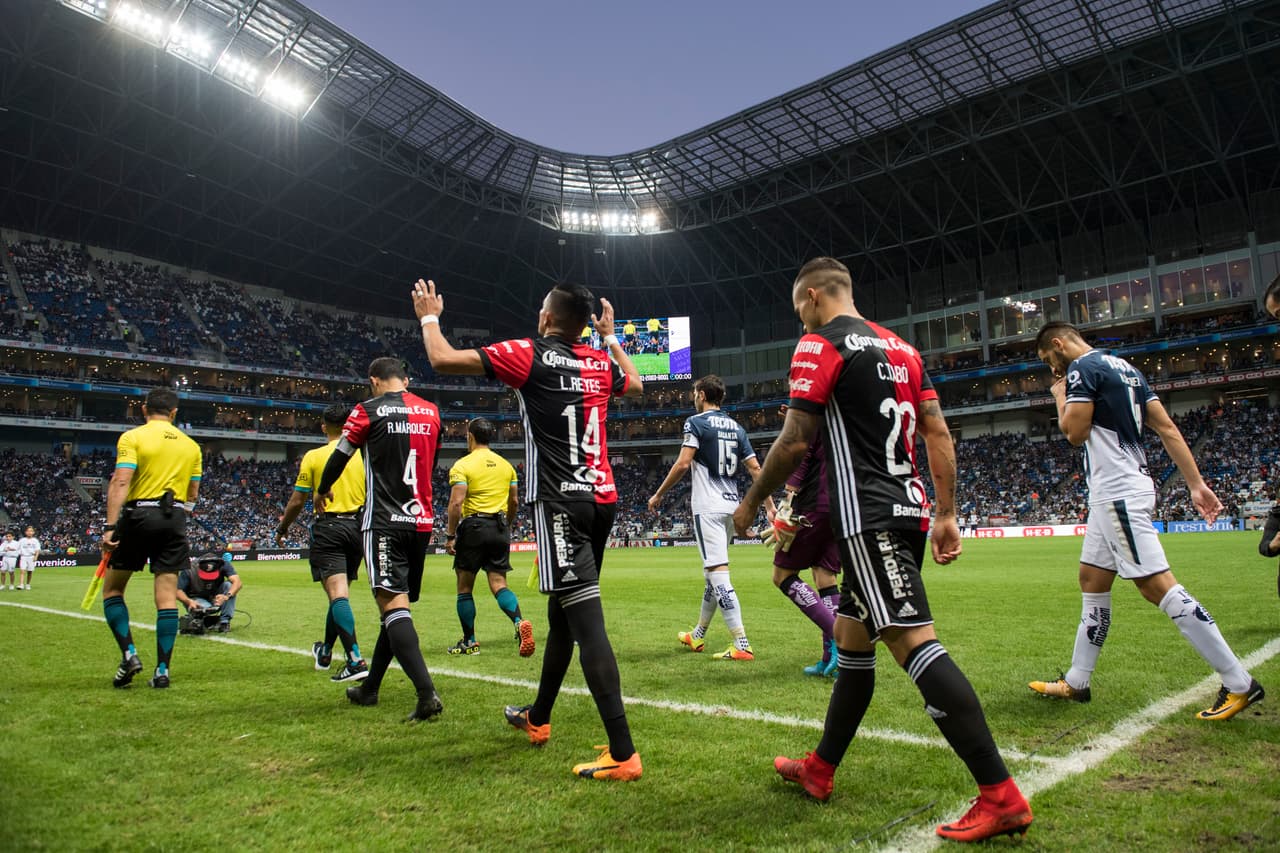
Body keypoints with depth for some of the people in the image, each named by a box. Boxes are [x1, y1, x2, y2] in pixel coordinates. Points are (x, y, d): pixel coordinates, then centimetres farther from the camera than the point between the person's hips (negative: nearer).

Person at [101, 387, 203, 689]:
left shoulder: (132, 437, -2)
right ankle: (162, 670, 3)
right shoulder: (190, 445, 12)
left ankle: (129, 654, 2)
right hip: (174, 519, 3)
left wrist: (110, 526, -15)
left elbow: (120, 482, -12)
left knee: (112, 588, 13)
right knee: (167, 597, 2)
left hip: (138, 515, -3)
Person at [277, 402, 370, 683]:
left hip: (328, 528, -4)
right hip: (358, 527, 4)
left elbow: (297, 502, 1)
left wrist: (282, 529, 17)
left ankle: (356, 660, -22)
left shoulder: (313, 456, -2)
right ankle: (325, 652, 34)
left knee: (338, 593, -10)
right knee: (340, 591, 17)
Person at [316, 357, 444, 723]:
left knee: (393, 604, -12)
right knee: (397, 603, 15)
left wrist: (323, 491, 27)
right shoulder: (431, 411, 10)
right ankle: (369, 688, 29)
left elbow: (339, 456, 7)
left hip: (384, 522, -6)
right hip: (422, 521, 6)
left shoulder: (368, 411, -4)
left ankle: (427, 693, -25)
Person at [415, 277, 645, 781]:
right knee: (563, 610, 19)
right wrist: (611, 336, 45)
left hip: (561, 502, -7)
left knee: (584, 617, -11)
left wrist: (428, 317, 15)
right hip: (602, 498, 8)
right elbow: (635, 385, 35)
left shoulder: (530, 355, -5)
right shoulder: (601, 362, 12)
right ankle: (537, 718, 37)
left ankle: (622, 753, -15)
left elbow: (443, 359, -4)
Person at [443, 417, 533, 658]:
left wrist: (450, 535, -8)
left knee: (464, 587, 10)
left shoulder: (462, 465, -6)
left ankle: (469, 641, 16)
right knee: (499, 584, 3)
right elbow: (514, 502, 15)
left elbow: (456, 503, -14)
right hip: (500, 528, 5)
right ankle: (520, 622, -23)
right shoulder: (505, 465, 11)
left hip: (473, 527, -4)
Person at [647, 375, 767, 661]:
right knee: (712, 572, 17)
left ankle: (741, 645, -17)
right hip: (732, 506, 8)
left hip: (708, 507, -8)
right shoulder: (736, 427, 15)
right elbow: (755, 469, 10)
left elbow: (682, 464, -12)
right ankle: (697, 635, 30)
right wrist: (771, 506, 11)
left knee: (718, 573, -10)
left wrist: (658, 495, -2)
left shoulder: (696, 422, -5)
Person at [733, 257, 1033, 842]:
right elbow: (938, 433, 14)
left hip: (866, 514, -9)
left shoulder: (820, 345, -5)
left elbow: (796, 441, -10)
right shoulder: (900, 346, 18)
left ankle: (1000, 794, -12)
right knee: (850, 637, 16)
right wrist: (947, 515, 14)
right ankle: (819, 770, 29)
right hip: (909, 508, 9)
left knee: (913, 641, -12)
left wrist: (751, 502, 3)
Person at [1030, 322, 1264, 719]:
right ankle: (1076, 682, 21)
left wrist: (1060, 397, 4)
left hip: (1118, 494, -10)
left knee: (1157, 585, -9)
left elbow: (1075, 432, -14)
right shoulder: (1125, 367, 18)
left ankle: (1239, 683, -4)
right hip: (1114, 494, 10)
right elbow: (1167, 427, 13)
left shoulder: (1082, 368, -9)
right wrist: (1196, 484, 11)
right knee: (1092, 582, 13)